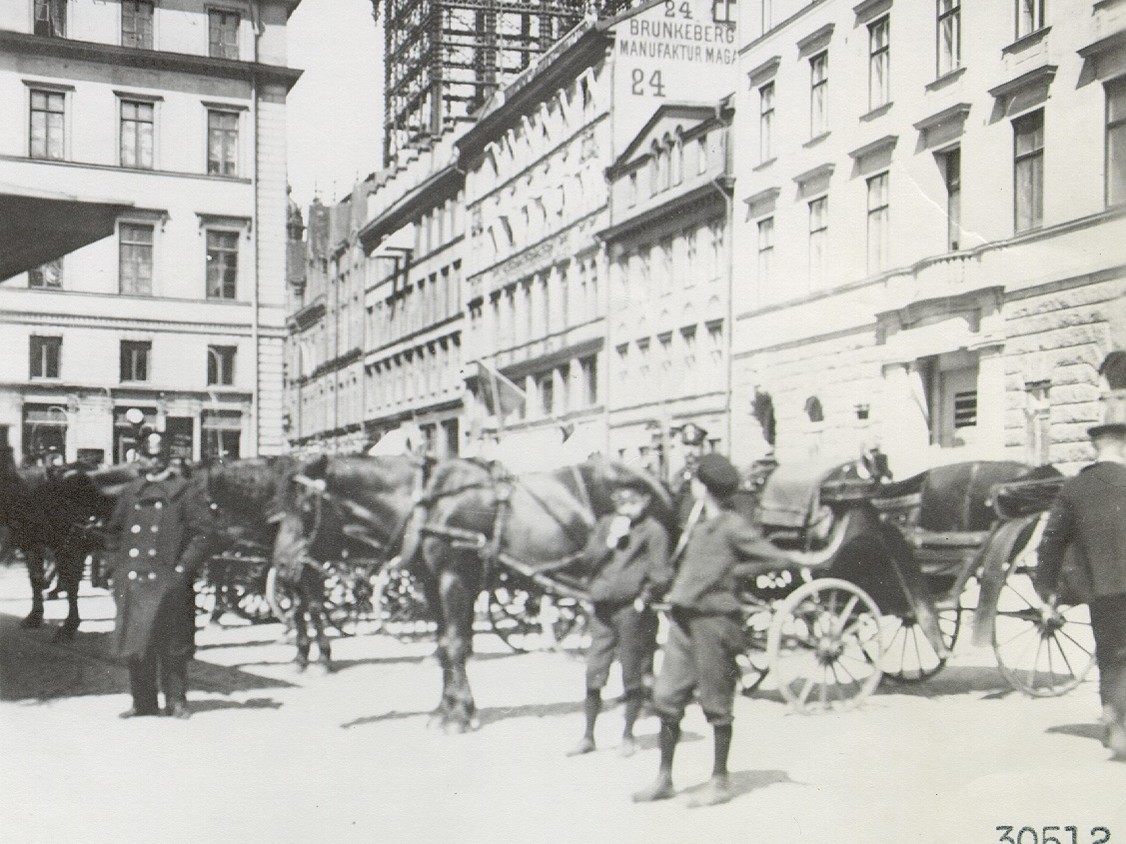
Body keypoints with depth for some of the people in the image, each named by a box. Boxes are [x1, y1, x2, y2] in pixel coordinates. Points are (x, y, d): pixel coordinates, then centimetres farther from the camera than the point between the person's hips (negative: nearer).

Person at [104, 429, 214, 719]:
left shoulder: (185, 493, 1)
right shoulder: (131, 493, 15)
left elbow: (202, 533, -4)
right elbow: (113, 531, 25)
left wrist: (182, 568, -10)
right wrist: (121, 564, 12)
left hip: (169, 583, -4)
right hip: (133, 581, 4)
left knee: (172, 645, 0)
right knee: (135, 642, 5)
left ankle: (176, 700, 10)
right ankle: (143, 701, 14)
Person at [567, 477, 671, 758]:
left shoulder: (653, 531, -1)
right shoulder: (605, 524, 14)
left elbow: (660, 573, -4)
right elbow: (588, 560, 7)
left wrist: (645, 597, -13)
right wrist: (609, 542, -5)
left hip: (633, 608, -4)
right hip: (603, 608, 4)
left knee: (632, 675, 4)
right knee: (593, 673, 5)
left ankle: (628, 735, 18)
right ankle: (588, 736, 16)